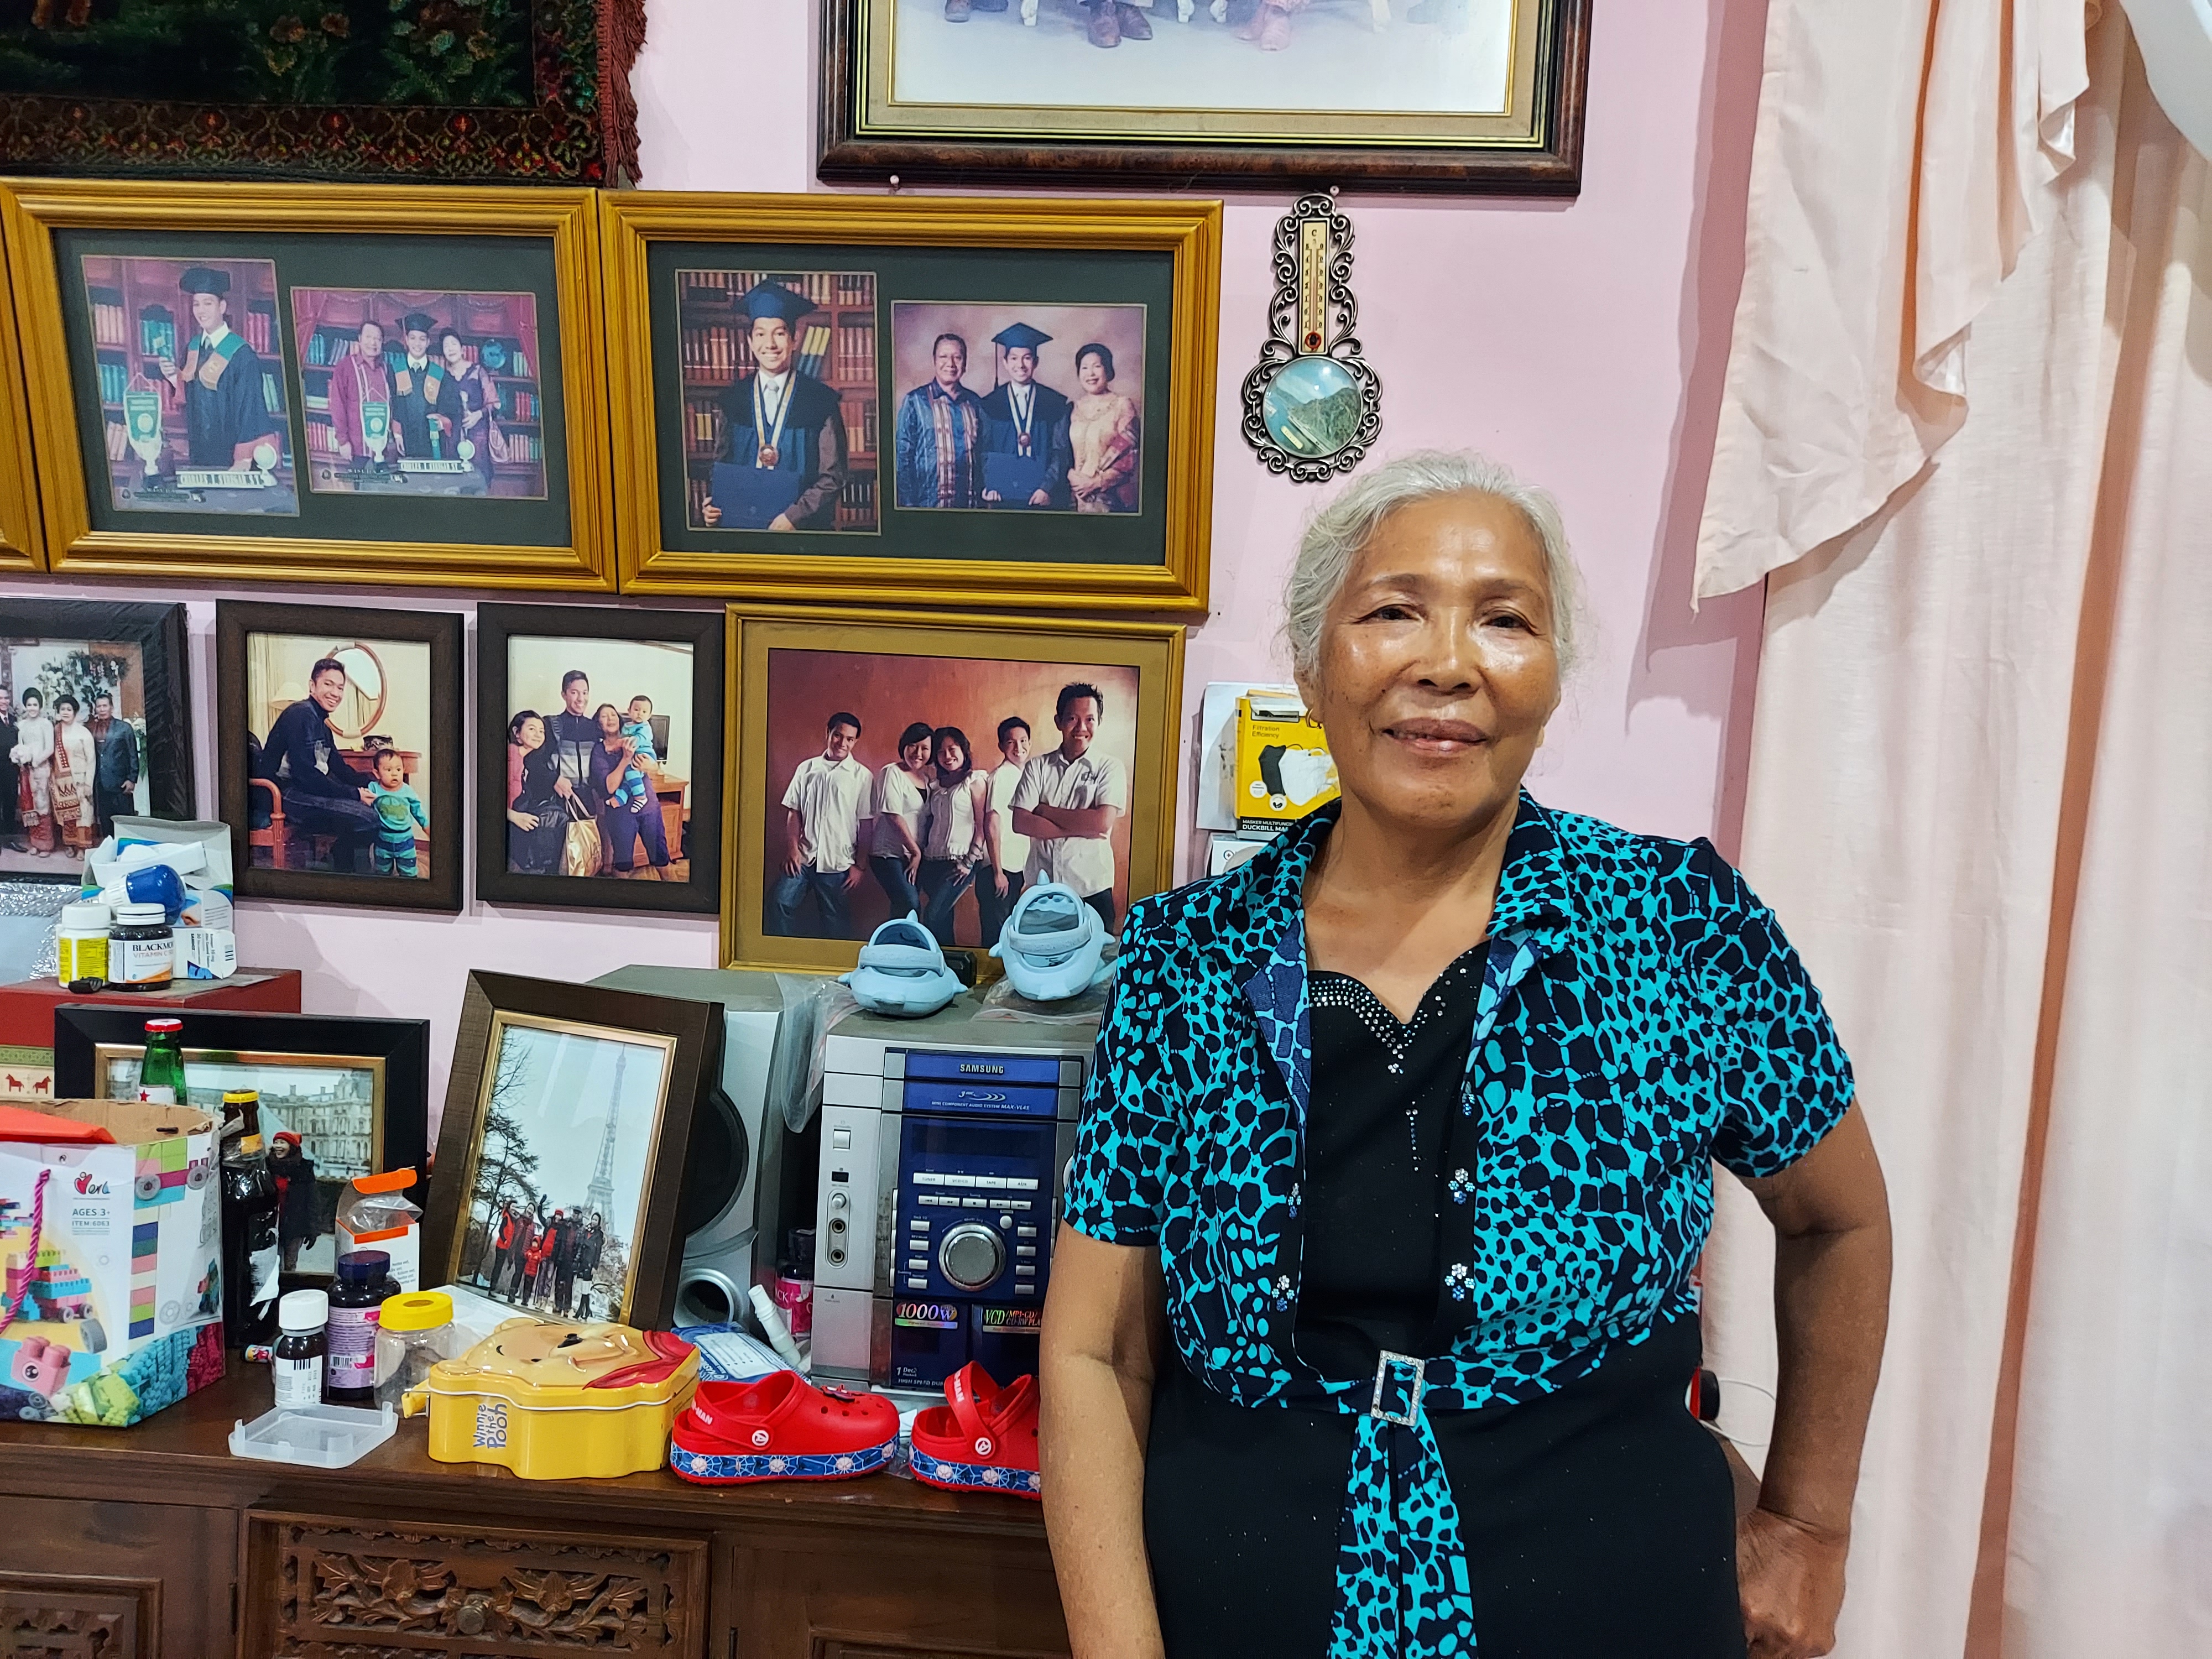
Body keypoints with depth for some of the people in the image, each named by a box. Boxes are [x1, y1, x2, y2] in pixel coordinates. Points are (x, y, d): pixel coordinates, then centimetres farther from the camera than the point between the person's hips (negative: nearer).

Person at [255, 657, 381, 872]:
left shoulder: (321, 724, 20)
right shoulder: (301, 715, -13)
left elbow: (339, 768, 21)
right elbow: (304, 775, -22)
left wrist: (369, 787, 2)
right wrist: (354, 794, -20)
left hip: (308, 793, 11)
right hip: (287, 796, -11)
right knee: (367, 819, -27)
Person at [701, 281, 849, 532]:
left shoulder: (821, 400, -6)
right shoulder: (733, 399, 3)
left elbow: (833, 477, -6)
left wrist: (793, 516, -17)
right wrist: (715, 504, -8)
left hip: (804, 526, -2)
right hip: (741, 526, 2)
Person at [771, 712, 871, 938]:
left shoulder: (861, 776, 1)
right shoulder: (807, 768, 9)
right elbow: (794, 812, 9)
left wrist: (859, 866, -2)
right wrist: (792, 849, -3)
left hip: (838, 864, -2)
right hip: (803, 858, 2)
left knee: (835, 923, 2)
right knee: (780, 902, -12)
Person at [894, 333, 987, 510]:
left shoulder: (974, 404, 9)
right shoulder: (915, 401, -1)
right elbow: (903, 456, -3)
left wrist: (985, 491, 5)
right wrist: (909, 503, -10)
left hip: (970, 501, 3)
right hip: (929, 501, -3)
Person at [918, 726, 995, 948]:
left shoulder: (975, 781, -1)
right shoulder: (936, 785, 17)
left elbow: (982, 826, -6)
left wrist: (969, 863, -11)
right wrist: (921, 854, 7)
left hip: (959, 862, -6)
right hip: (933, 861, 6)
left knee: (933, 915, -14)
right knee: (943, 916, 5)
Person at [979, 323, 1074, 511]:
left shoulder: (1056, 404, 2)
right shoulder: (990, 405, 6)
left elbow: (1061, 452, -1)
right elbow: (983, 451, 6)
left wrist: (1047, 488, -13)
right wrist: (987, 486, -9)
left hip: (1046, 497, -1)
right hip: (1003, 497, 1)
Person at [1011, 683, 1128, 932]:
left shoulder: (1110, 768, -1)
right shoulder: (1038, 767, 4)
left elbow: (1102, 822, -15)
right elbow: (1020, 823, -6)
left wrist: (1046, 811, -8)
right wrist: (1079, 828, -14)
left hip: (1091, 890, -2)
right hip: (1041, 887, 2)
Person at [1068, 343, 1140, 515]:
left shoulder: (1123, 405, -3)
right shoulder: (1074, 408, 10)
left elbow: (1129, 456, -7)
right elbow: (1065, 451, 12)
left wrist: (1097, 482, -13)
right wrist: (1071, 476, -7)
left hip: (1112, 498, -3)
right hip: (1078, 498, 3)